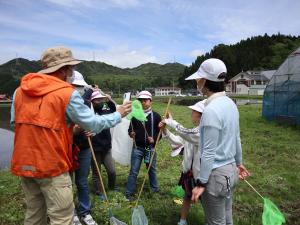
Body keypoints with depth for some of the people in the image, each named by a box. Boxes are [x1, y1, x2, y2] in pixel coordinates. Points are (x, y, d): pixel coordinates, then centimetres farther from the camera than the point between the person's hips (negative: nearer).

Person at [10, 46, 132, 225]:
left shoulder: (20, 90, 5)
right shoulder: (67, 93, -14)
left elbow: (15, 123, 14)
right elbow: (93, 124, -9)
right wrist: (119, 114, 5)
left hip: (24, 163, 7)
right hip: (51, 165, -7)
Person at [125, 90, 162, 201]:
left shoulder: (156, 116, -2)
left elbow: (161, 131, 2)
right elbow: (130, 129, 7)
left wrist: (154, 139, -14)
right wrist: (131, 133, -15)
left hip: (150, 148, 1)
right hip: (137, 148, 0)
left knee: (152, 169, 18)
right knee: (134, 171, 3)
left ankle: (155, 188, 38)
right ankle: (129, 193, 14)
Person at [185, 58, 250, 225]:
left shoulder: (211, 110, -25)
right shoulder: (230, 103, 2)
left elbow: (209, 153, -22)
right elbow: (237, 139, 12)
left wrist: (201, 183, -14)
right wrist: (239, 163, 24)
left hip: (216, 174, -8)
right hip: (231, 170, 9)